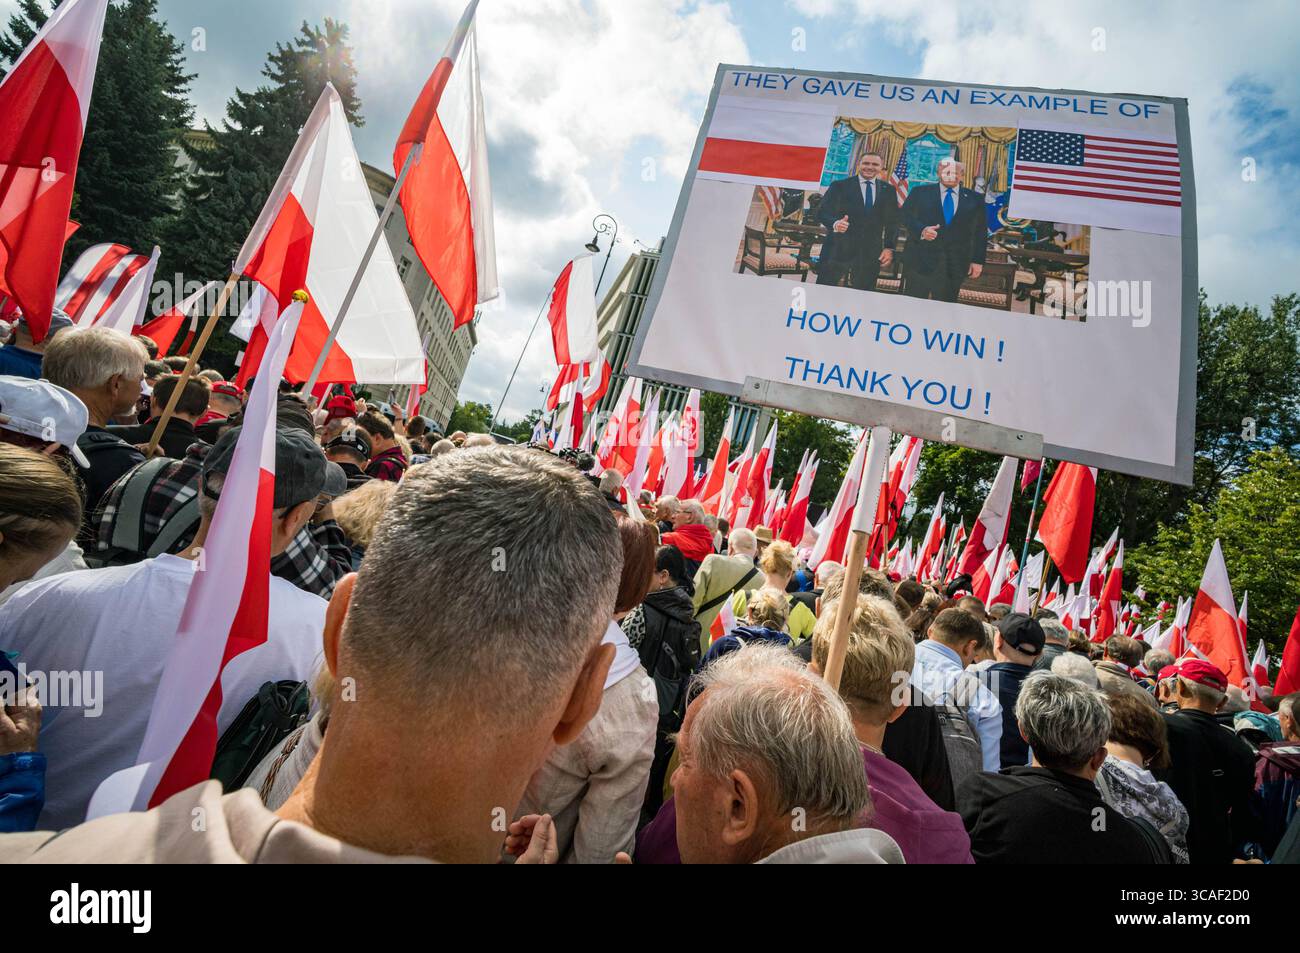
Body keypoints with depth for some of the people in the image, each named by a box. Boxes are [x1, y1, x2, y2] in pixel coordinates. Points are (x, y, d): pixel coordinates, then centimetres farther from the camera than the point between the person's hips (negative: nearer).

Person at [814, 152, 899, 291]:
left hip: (870, 253, 2)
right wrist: (835, 223, -25)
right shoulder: (839, 186, 3)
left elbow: (892, 222, 13)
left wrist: (889, 248, 2)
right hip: (838, 249, -2)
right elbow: (822, 213, -4)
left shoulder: (888, 191, 12)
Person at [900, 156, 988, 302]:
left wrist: (978, 261, 4)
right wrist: (921, 230, -15)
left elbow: (980, 232, 10)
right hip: (920, 260, -1)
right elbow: (904, 215, 3)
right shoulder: (920, 192, 5)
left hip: (955, 266, 1)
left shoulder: (975, 199, 8)